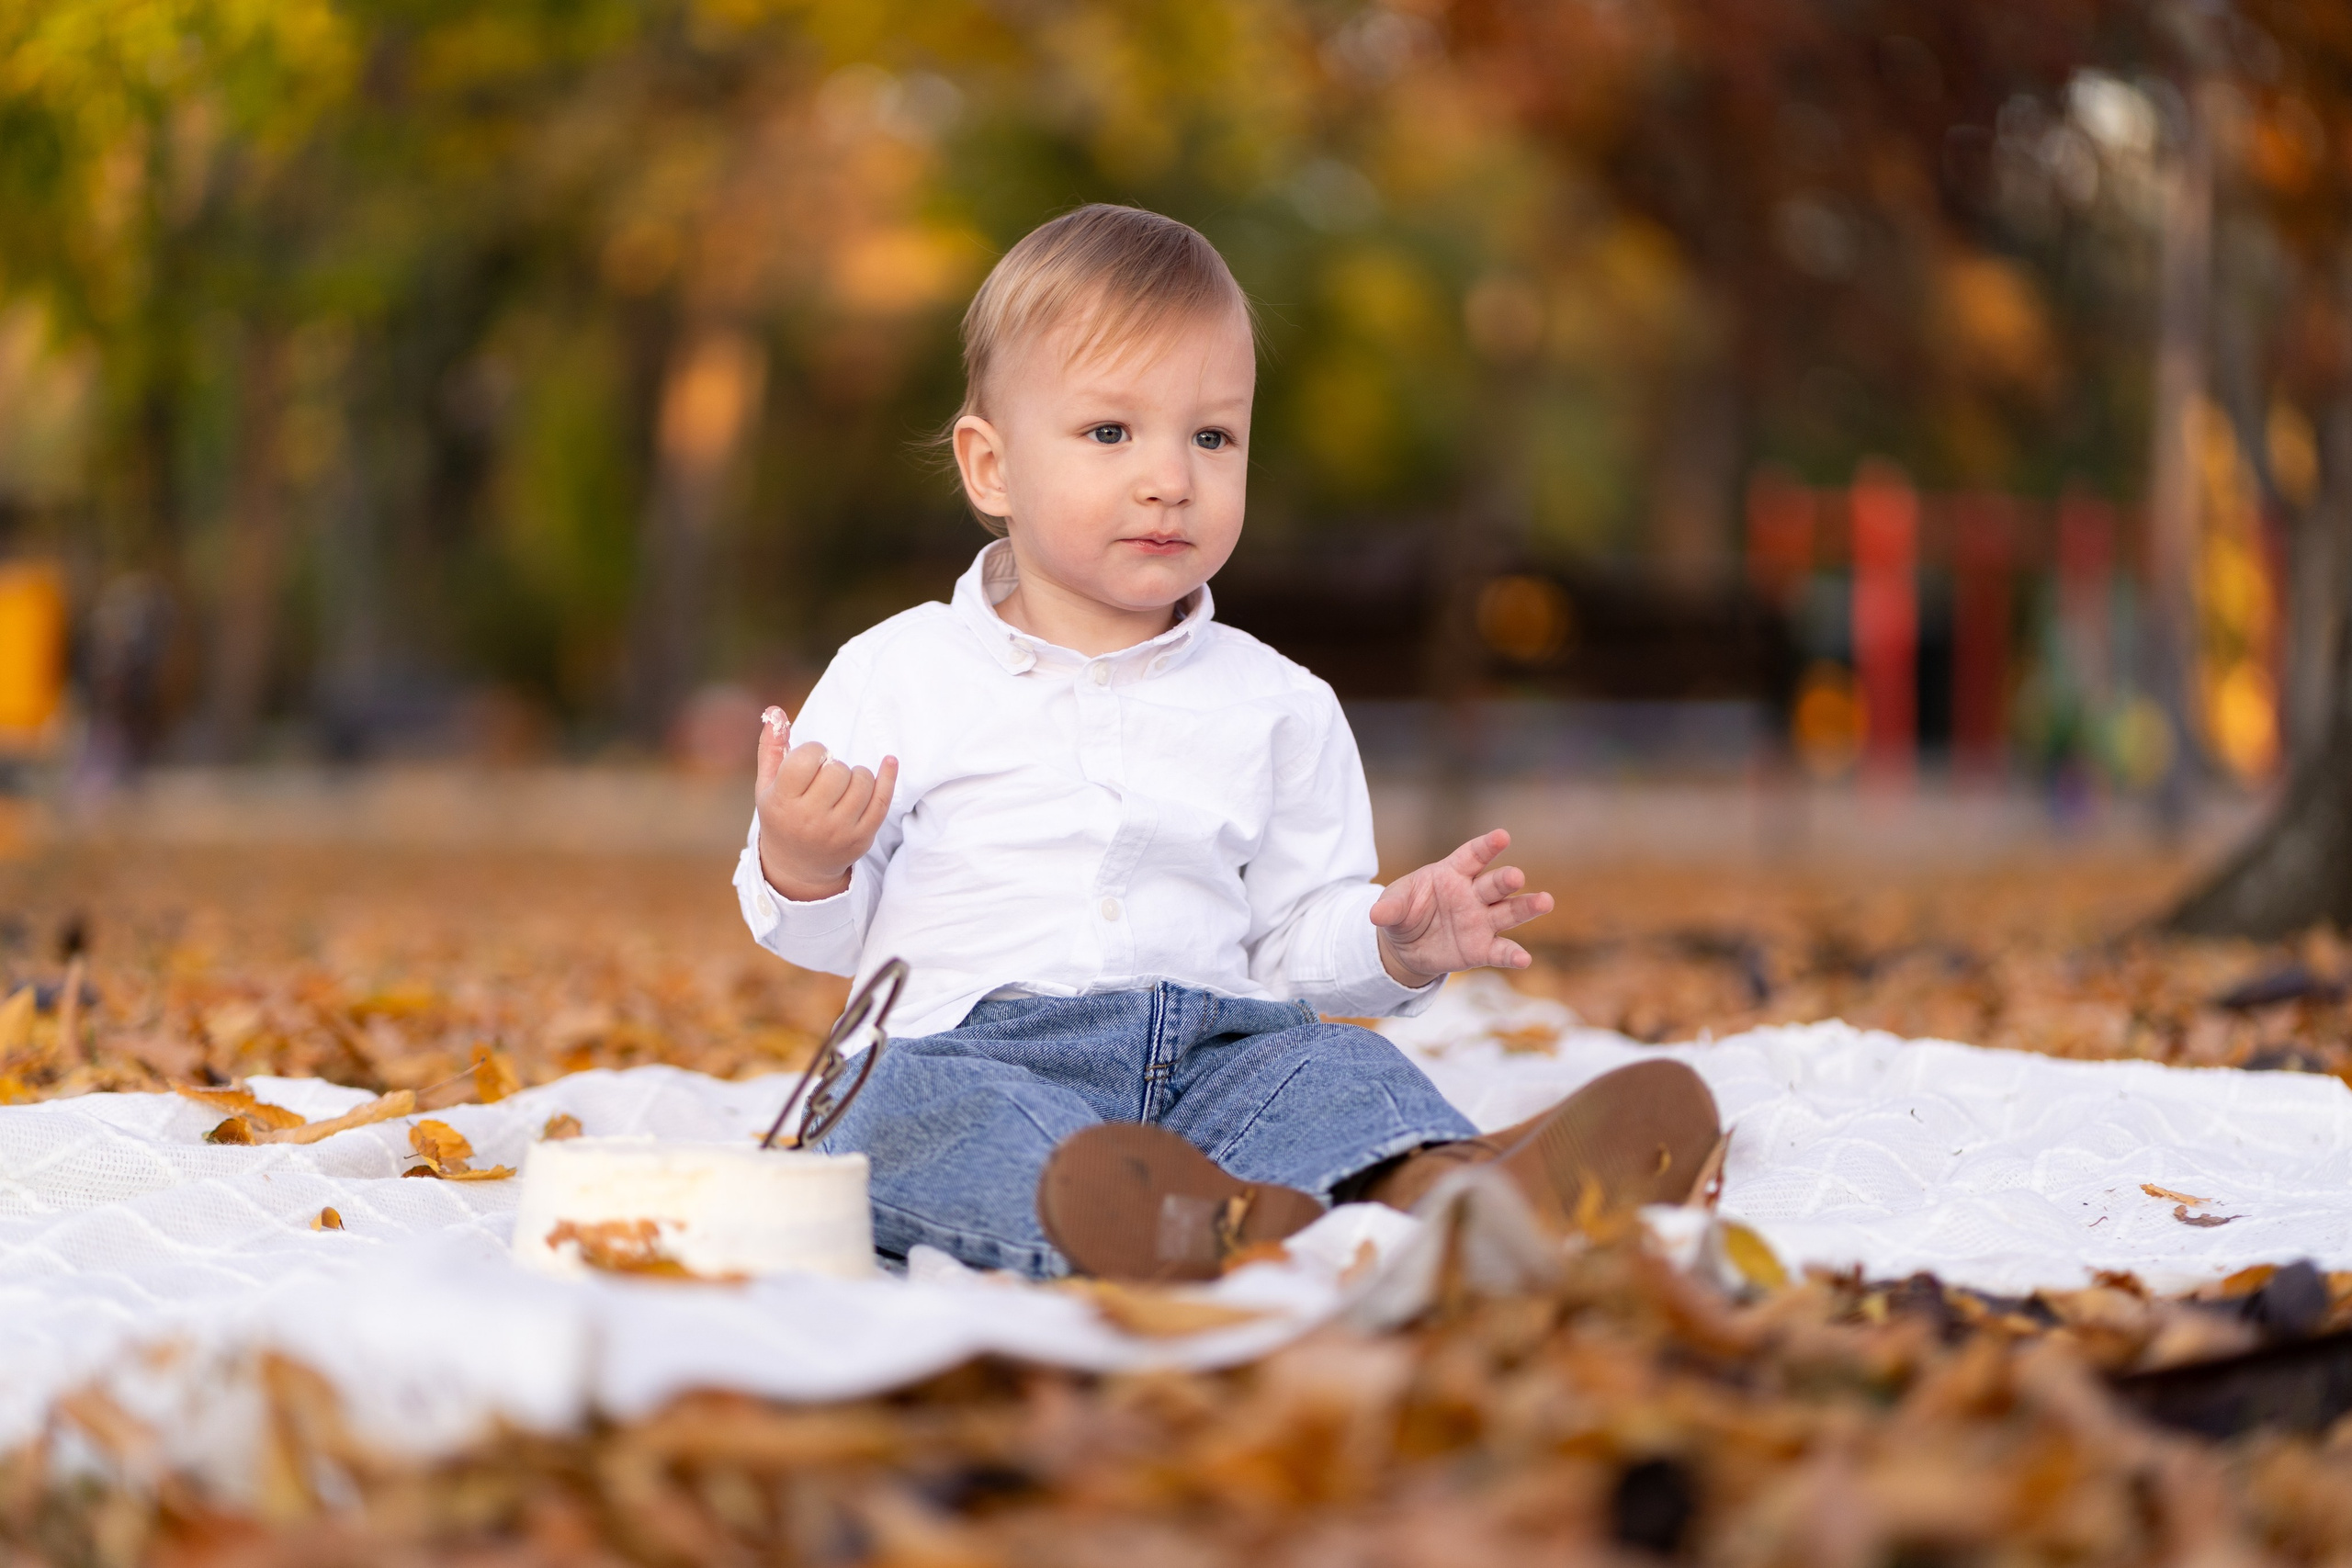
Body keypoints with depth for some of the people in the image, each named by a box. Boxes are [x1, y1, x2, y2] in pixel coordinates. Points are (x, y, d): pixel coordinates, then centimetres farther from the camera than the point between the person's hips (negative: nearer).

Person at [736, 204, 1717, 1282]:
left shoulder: (1278, 708, 15)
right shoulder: (902, 676, 8)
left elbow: (1297, 936, 18)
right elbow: (826, 933, 9)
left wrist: (1398, 942, -3)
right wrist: (800, 863, -14)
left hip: (1212, 1053, 3)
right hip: (972, 1051, -3)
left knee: (1329, 1067, -25)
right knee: (919, 1111, -34)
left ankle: (1442, 1186, -58)